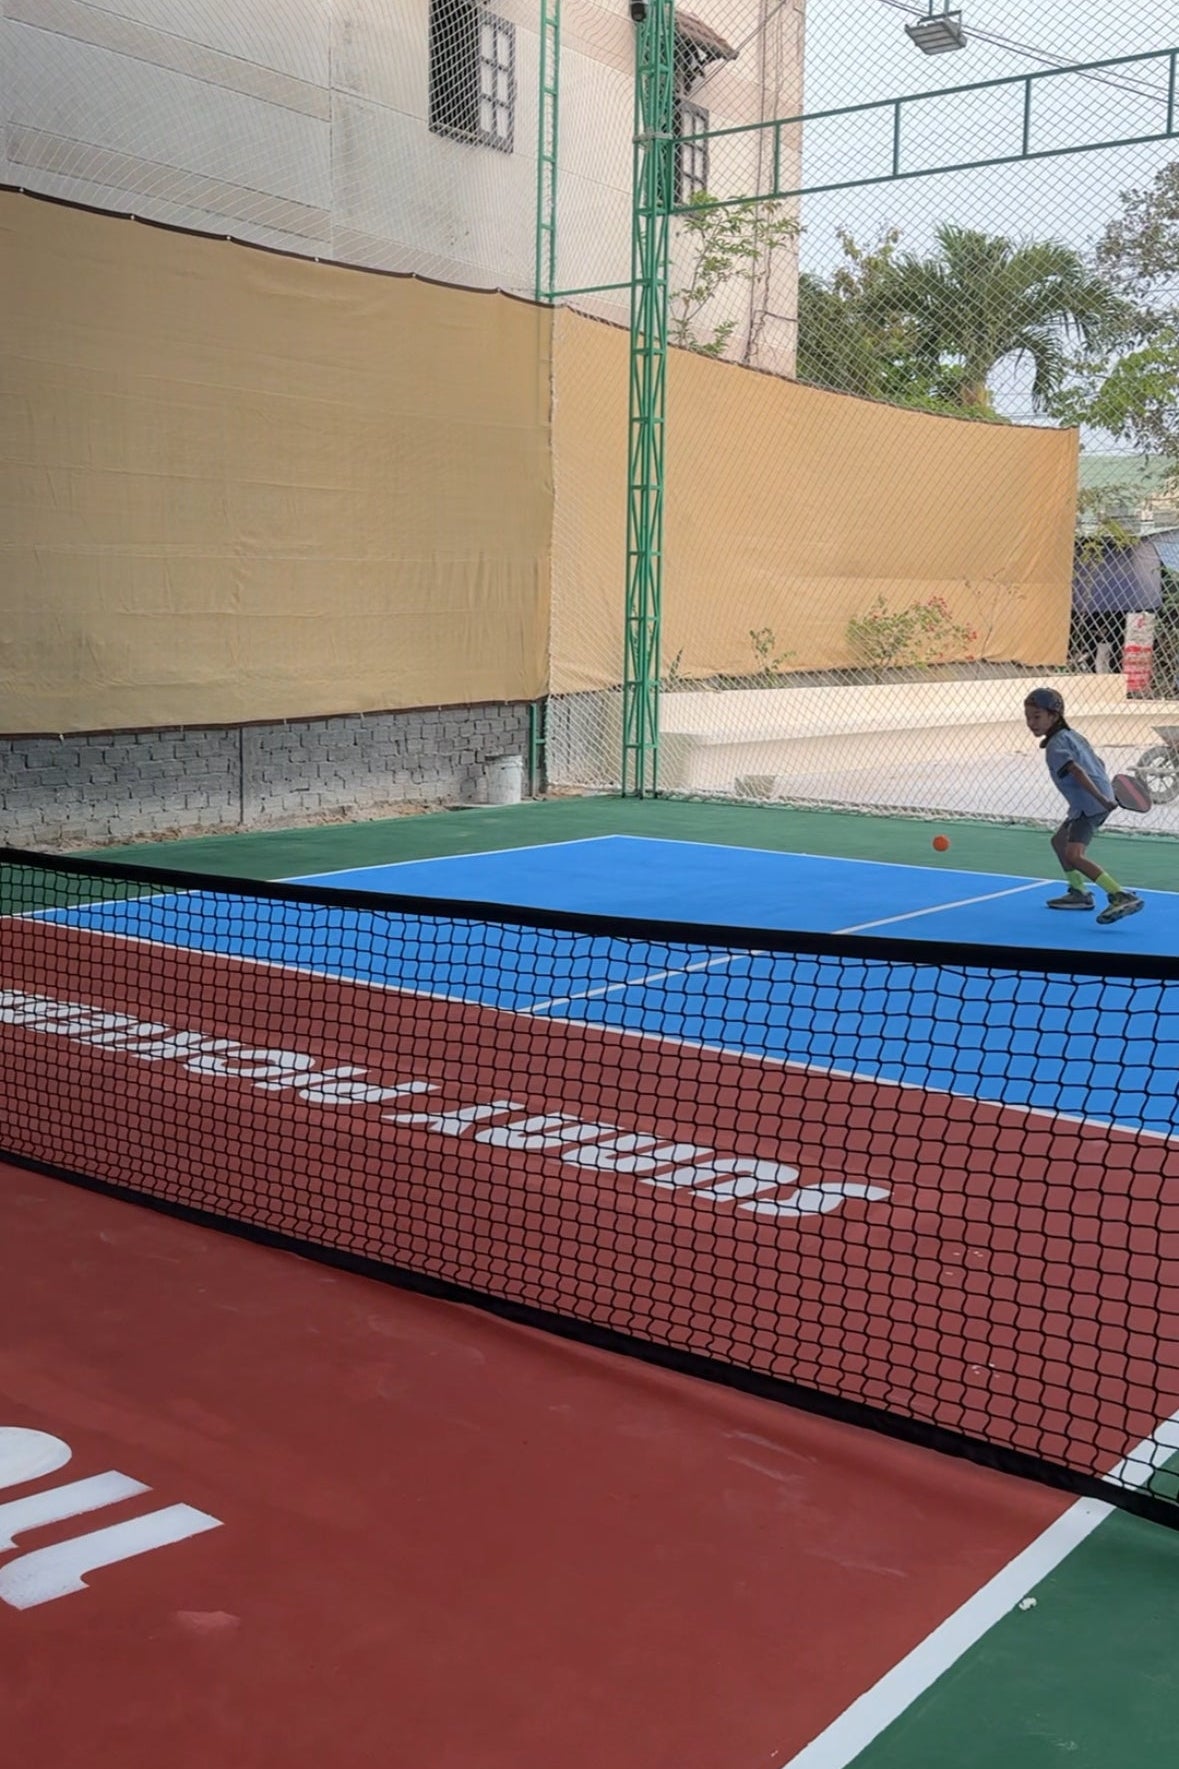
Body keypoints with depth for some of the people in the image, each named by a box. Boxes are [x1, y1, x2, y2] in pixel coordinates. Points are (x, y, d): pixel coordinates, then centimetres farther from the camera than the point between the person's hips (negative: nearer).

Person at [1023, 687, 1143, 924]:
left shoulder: (1055, 746, -13)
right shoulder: (1072, 735, 16)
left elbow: (1077, 771, -27)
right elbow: (1098, 763, 21)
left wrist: (1100, 798, -36)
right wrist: (1104, 794, 26)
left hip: (1089, 805, -11)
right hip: (1097, 802, 11)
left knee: (1074, 855, -21)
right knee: (1059, 841, 26)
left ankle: (1122, 897, -29)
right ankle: (1078, 893, 36)